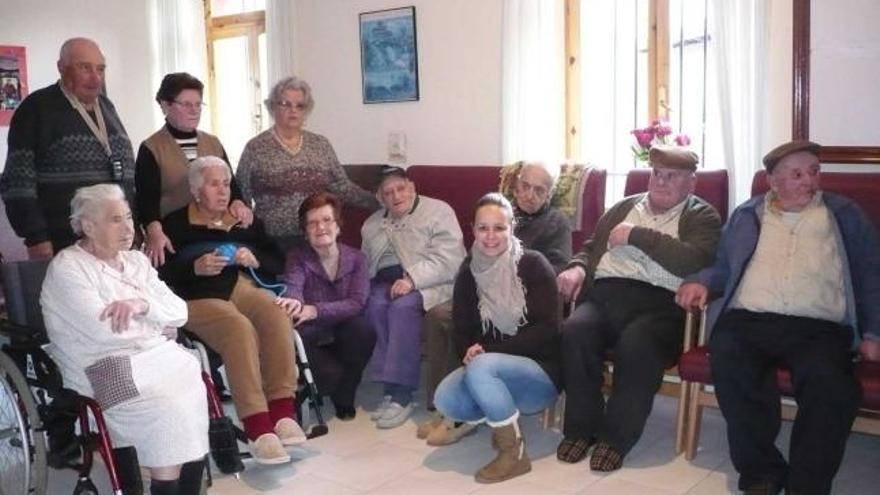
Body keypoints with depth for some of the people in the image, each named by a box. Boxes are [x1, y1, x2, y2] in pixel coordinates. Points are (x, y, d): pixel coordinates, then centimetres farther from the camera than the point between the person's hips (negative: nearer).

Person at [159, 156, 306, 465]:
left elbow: (277, 263, 17)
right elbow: (161, 273, -2)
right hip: (197, 298, -3)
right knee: (240, 327, -36)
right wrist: (195, 268, -18)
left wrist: (255, 260, -4)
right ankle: (258, 428, -39)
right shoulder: (176, 225, 9)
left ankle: (282, 412, -31)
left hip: (241, 288, 3)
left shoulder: (246, 222, 20)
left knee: (275, 313, -32)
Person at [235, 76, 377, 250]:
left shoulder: (321, 145, 8)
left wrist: (379, 203, 0)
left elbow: (343, 187, 9)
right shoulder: (255, 147, 0)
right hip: (273, 242, -2)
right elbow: (240, 196, 2)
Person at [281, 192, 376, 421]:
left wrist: (315, 311, -32)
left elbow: (357, 303, -14)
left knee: (364, 331, -32)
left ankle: (344, 397, -5)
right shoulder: (297, 257, 1)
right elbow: (292, 286, -22)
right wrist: (294, 302, -49)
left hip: (343, 336, 2)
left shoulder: (356, 258, 2)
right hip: (313, 336, -2)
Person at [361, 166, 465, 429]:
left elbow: (447, 260, -12)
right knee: (374, 305, -29)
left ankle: (401, 393, -32)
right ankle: (391, 387, -27)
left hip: (428, 283, -5)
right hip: (384, 282, 5)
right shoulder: (371, 225, 21)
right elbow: (365, 263, 21)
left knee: (404, 306, -35)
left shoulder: (439, 211, 0)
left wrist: (412, 278, -25)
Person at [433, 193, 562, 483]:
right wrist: (470, 351, -20)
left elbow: (548, 330, -16)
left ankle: (515, 453, -15)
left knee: (481, 368, -33)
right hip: (491, 372, 4)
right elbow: (462, 331, 5)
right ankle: (503, 419, 4)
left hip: (540, 372, -4)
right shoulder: (468, 272, 4)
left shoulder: (534, 265, -10)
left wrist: (488, 350, -21)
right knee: (445, 399, -24)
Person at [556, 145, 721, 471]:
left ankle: (616, 437, -15)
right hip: (605, 293, 4)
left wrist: (637, 235, -5)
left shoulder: (702, 217, 12)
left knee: (636, 344, -35)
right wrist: (578, 267, 7)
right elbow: (591, 247, 31)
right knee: (575, 330, -28)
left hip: (659, 302, -3)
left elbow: (693, 262, -9)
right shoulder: (624, 208, 28)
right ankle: (581, 428, -11)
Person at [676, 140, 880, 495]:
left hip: (818, 326, 0)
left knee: (829, 381, -34)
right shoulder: (747, 215, 23)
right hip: (748, 319, 1)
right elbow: (725, 267, 23)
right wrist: (700, 281, 0)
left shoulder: (844, 214, 21)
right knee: (729, 363, -33)